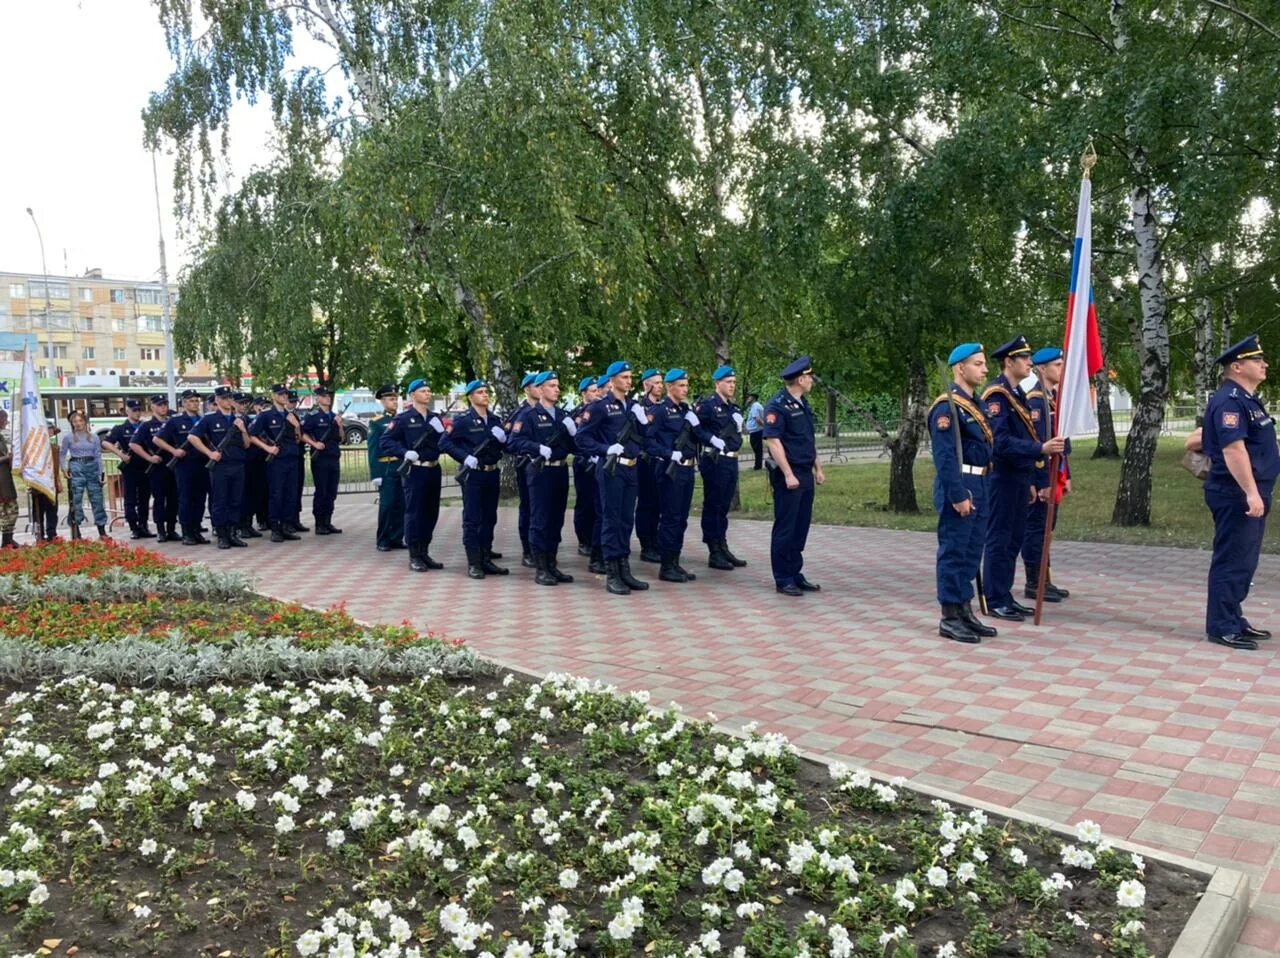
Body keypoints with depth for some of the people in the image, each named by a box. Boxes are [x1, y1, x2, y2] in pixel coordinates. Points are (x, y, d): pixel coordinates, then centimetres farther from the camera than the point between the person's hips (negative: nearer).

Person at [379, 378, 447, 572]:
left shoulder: (435, 418, 14)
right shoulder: (403, 419, -3)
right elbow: (384, 442, -6)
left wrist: (443, 433, -6)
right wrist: (404, 453, -19)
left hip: (434, 470, 6)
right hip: (415, 471, -6)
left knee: (431, 513, 10)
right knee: (414, 512, -2)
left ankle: (424, 553, 21)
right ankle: (414, 557, 5)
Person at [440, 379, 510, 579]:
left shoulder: (495, 420, 13)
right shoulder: (462, 420, -5)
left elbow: (506, 446, 15)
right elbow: (444, 442, -8)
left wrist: (503, 438, -7)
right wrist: (465, 457, -17)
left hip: (492, 475, 6)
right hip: (473, 475, -6)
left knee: (489, 518, 10)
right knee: (472, 520, -2)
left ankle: (486, 559, 18)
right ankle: (473, 563, 3)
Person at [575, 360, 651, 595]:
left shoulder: (633, 406, 13)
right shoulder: (601, 406, -7)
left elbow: (642, 439, 16)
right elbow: (581, 438, -8)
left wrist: (643, 421, -1)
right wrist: (606, 449, -17)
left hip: (631, 468, 7)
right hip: (611, 469, -7)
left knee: (627, 520, 11)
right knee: (611, 520, -2)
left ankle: (624, 570, 19)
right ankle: (611, 574, 4)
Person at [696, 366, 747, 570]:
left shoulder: (733, 408, 14)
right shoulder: (708, 405, -11)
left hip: (731, 461, 8)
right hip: (715, 462, -8)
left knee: (724, 507, 14)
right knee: (712, 507, 0)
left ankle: (723, 549, 23)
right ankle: (714, 553, 6)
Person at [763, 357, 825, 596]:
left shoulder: (803, 404, 15)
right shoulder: (777, 405, -13)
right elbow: (773, 441, -19)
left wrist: (818, 468, 19)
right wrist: (788, 475, -22)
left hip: (805, 475, 9)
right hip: (788, 476, -9)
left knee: (801, 527, 13)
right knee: (785, 528, -1)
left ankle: (795, 574, 23)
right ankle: (783, 579, 7)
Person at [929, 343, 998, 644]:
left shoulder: (976, 404, 15)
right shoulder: (947, 406, -14)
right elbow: (945, 456, -20)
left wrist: (979, 490, 14)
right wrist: (958, 495, -22)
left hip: (979, 487, 9)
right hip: (959, 487, -9)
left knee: (972, 552, 14)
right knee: (954, 553, -2)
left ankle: (965, 612, 23)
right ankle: (950, 619, 5)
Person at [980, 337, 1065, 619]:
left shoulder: (1018, 394, 15)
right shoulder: (996, 395, -15)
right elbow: (1002, 442, -24)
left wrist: (1030, 481, 19)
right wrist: (1041, 449, -32)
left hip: (1019, 477, 9)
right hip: (1003, 478, -9)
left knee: (1014, 538, 13)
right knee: (999, 539, -2)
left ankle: (1005, 596, 21)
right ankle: (995, 601, 5)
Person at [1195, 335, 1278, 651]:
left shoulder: (1247, 399, 16)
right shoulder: (1230, 400, -17)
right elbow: (1233, 449, -25)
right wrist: (1251, 493, -28)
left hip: (1251, 493, 10)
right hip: (1237, 495, -10)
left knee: (1244, 562, 16)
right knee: (1232, 562, -6)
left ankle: (1234, 619, 25)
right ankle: (1221, 628, 1)